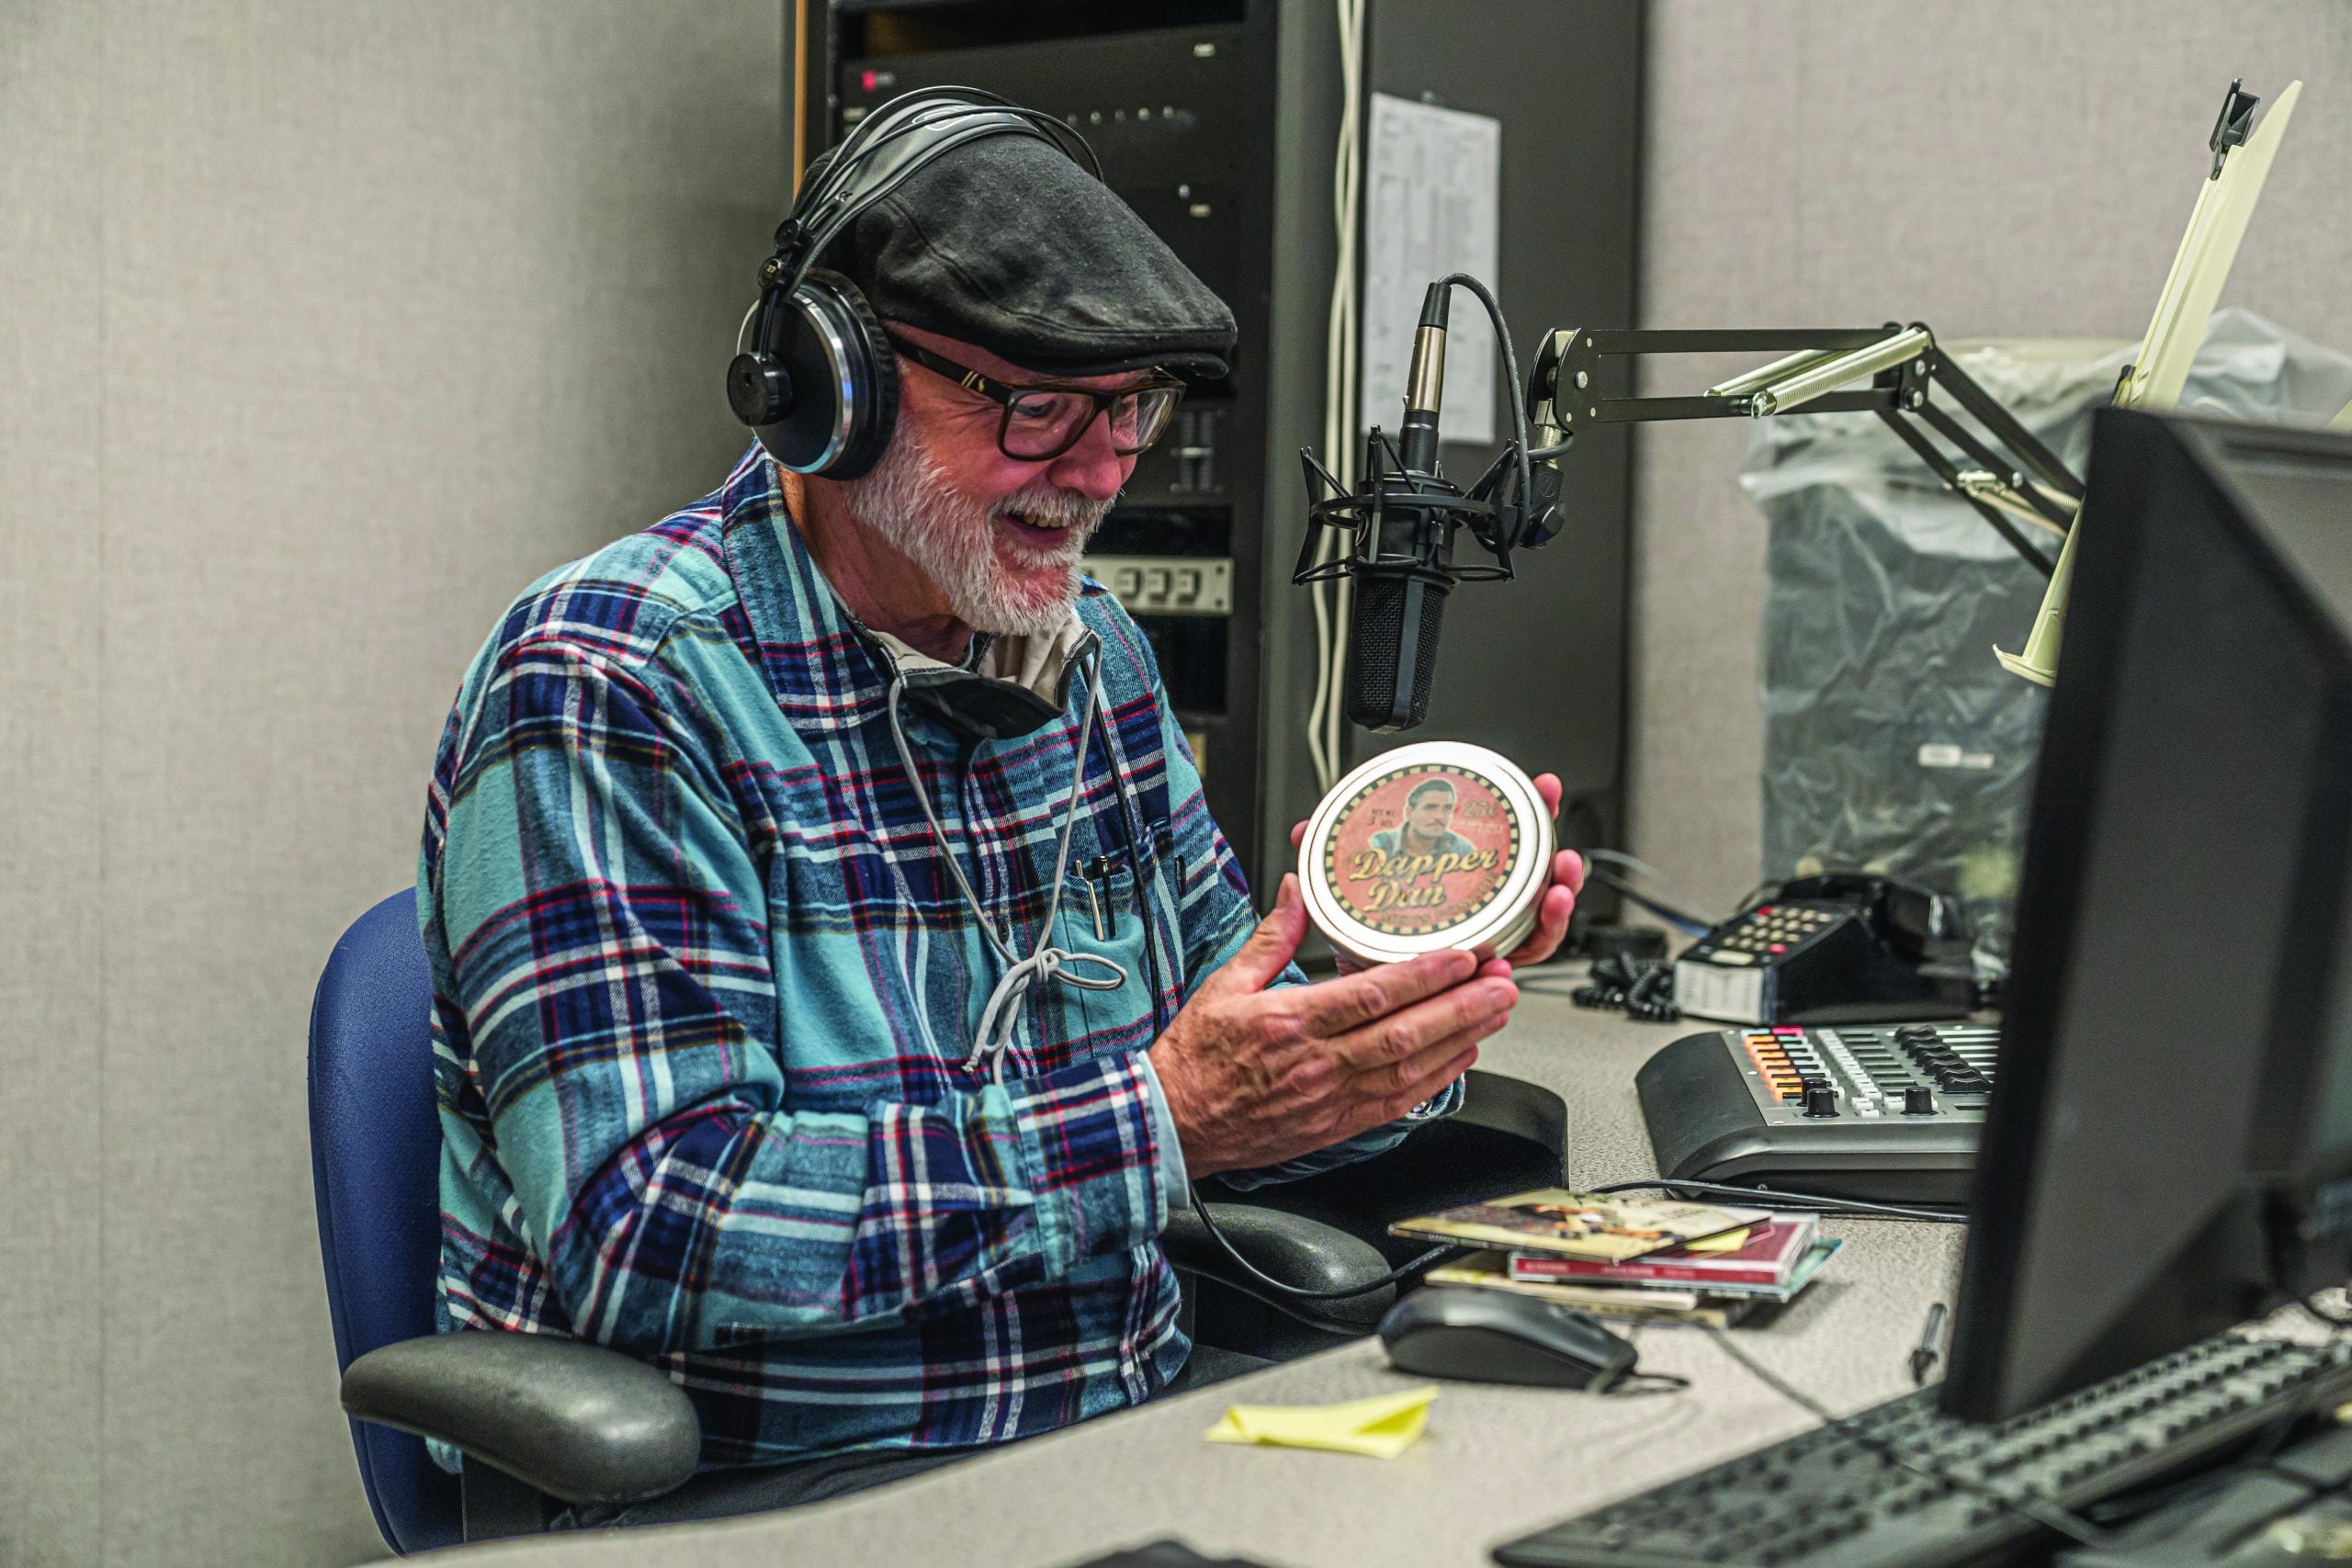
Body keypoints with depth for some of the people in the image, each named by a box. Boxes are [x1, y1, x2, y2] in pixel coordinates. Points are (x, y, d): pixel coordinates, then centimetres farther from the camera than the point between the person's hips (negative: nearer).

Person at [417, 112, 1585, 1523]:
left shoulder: (1092, 650, 9)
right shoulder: (611, 690, -15)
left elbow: (1224, 1068, 15)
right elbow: (647, 1233, -23)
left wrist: (1401, 1026, -7)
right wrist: (1164, 1119, -25)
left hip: (1129, 1411, 6)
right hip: (760, 1483, -6)